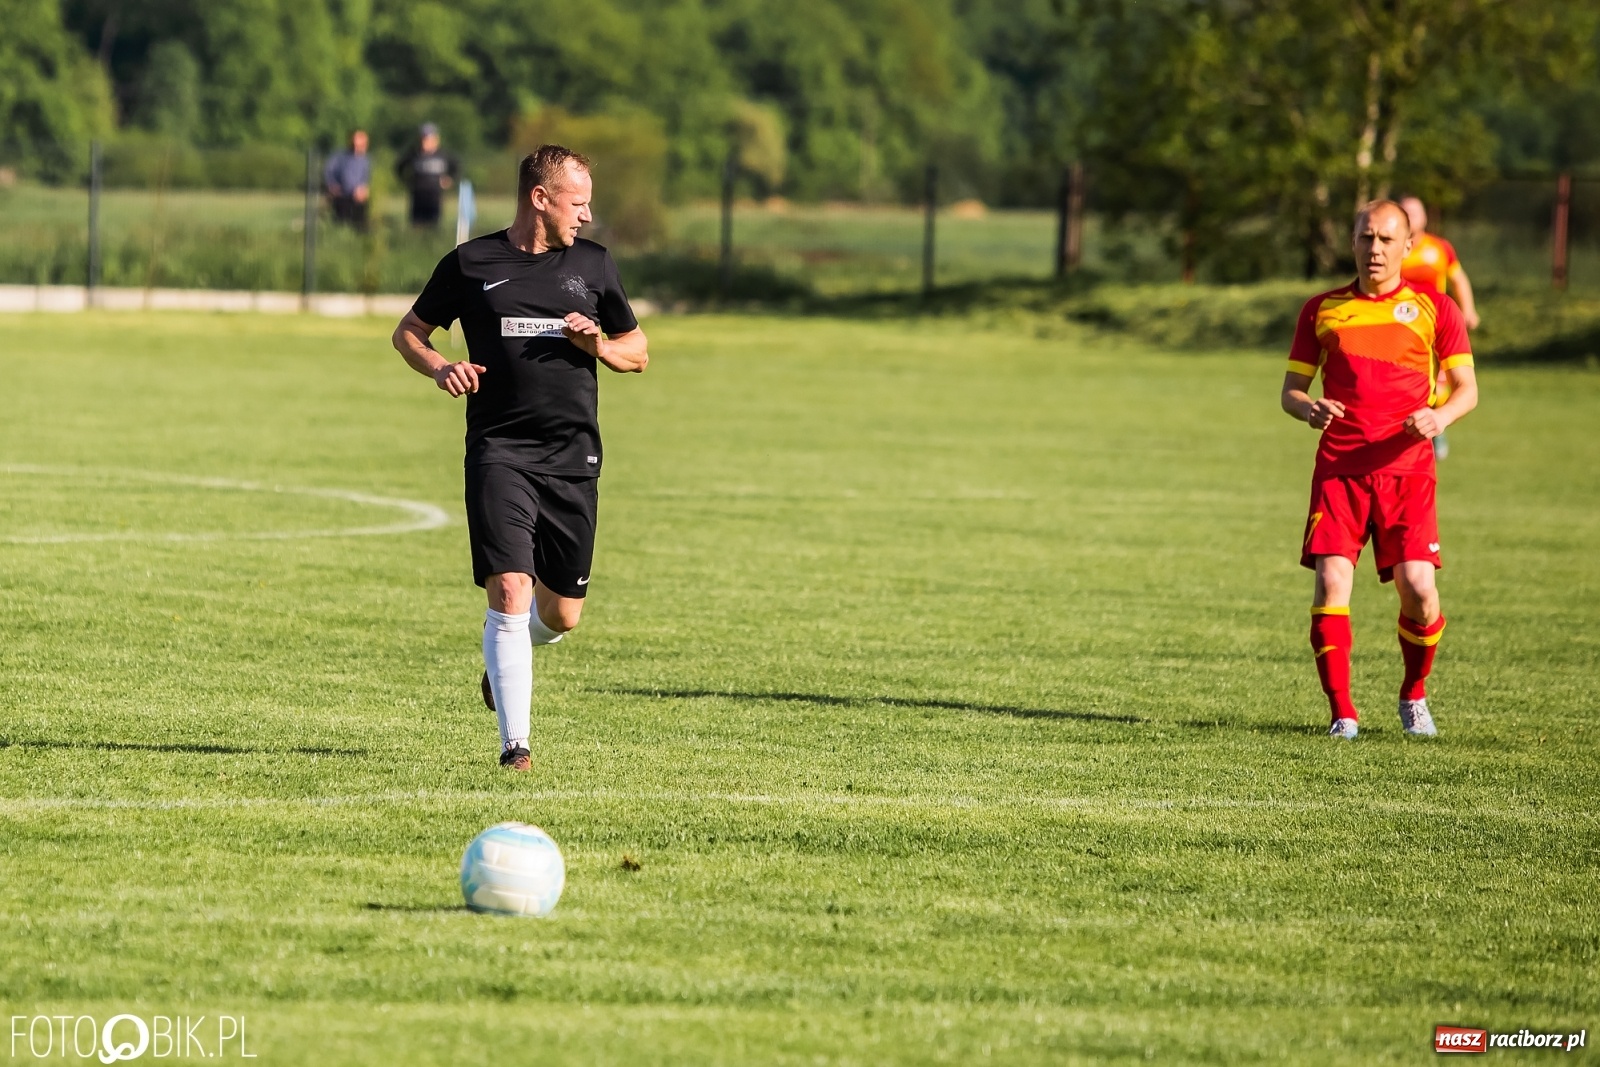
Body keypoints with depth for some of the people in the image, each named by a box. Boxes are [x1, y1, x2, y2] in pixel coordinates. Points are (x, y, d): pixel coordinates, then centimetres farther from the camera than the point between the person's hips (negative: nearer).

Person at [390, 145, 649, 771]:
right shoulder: (470, 264, 3)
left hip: (573, 457, 3)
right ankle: (514, 742, -12)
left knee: (562, 614, 6)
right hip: (499, 453, -3)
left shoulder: (593, 264, 10)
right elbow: (408, 332, 13)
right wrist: (439, 368, -8)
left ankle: (505, 658, 41)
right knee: (510, 591, -17)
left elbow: (638, 354, 18)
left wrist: (599, 345, -4)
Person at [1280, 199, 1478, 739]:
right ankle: (1342, 712, -5)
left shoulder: (1434, 309, 8)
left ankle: (1414, 696, 15)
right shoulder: (1322, 310, 12)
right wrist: (1308, 409, -10)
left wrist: (1440, 417, -14)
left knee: (1418, 589, -11)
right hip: (1339, 467, 1)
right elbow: (1290, 389, 14)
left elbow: (1467, 389, 8)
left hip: (1407, 469, -1)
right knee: (1330, 585, -14)